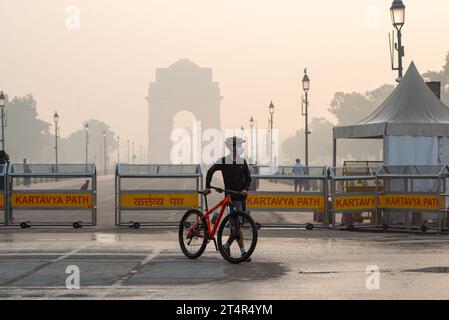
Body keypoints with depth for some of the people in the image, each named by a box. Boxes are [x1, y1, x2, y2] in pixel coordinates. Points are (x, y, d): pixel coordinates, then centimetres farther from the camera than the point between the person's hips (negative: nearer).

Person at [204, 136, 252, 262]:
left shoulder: (242, 161, 9)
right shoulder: (223, 161, -1)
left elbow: (248, 177, 9)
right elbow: (210, 172, 9)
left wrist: (245, 189, -9)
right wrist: (207, 187, 3)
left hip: (241, 196, 5)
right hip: (231, 196, -4)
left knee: (239, 225, 7)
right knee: (237, 225, -11)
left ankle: (227, 245, 26)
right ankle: (243, 251, -10)